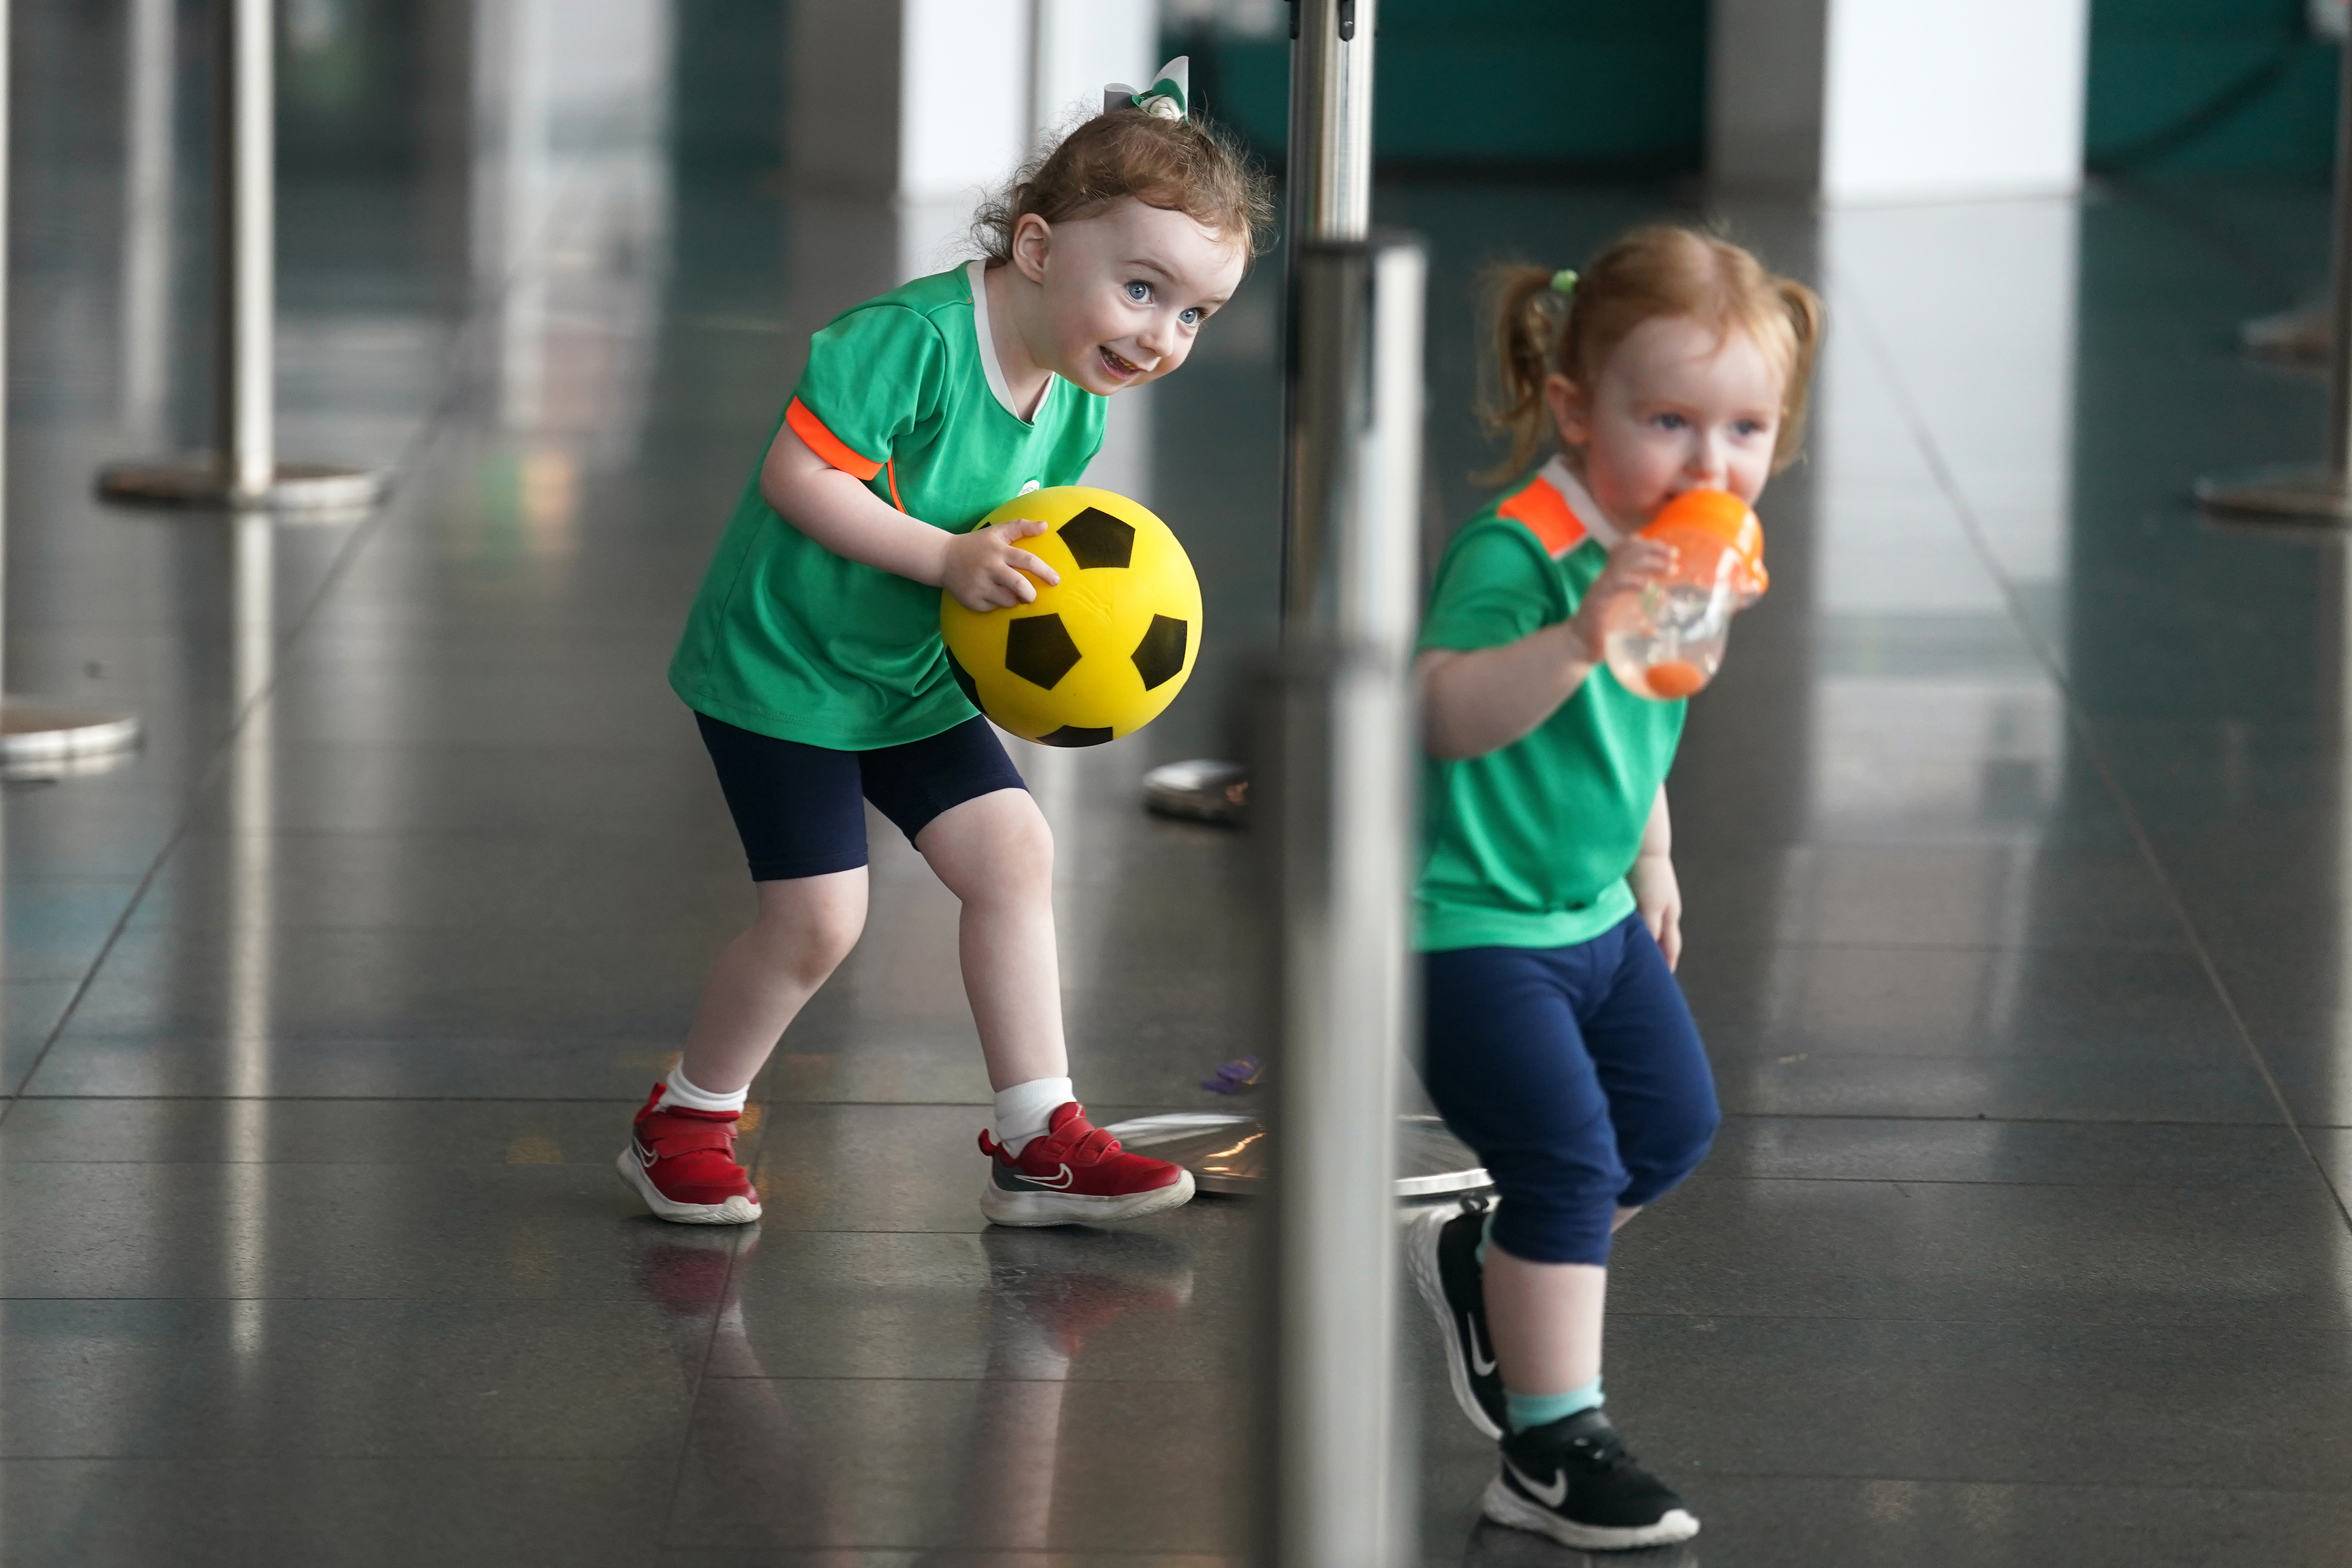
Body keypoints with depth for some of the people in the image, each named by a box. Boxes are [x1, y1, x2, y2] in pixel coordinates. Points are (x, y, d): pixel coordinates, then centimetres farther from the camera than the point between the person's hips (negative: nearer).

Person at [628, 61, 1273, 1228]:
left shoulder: (1077, 408, -1)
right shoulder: (914, 339, -28)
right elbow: (796, 475, -29)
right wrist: (949, 560, -32)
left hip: (912, 678, 8)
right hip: (782, 662, -8)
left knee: (1012, 852, 0)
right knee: (820, 914, -9)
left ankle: (1038, 1141, 6)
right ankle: (683, 1124, 13)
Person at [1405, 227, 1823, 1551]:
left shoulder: (1680, 547, 1)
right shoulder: (1518, 550, -27)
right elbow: (1447, 712, -42)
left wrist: (1652, 860, 27)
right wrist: (1581, 634, -54)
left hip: (1593, 913, 9)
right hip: (1473, 928, -9)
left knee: (1673, 1128, 18)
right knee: (1568, 1158, -12)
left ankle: (1482, 1266, 39)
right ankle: (1553, 1449, -3)